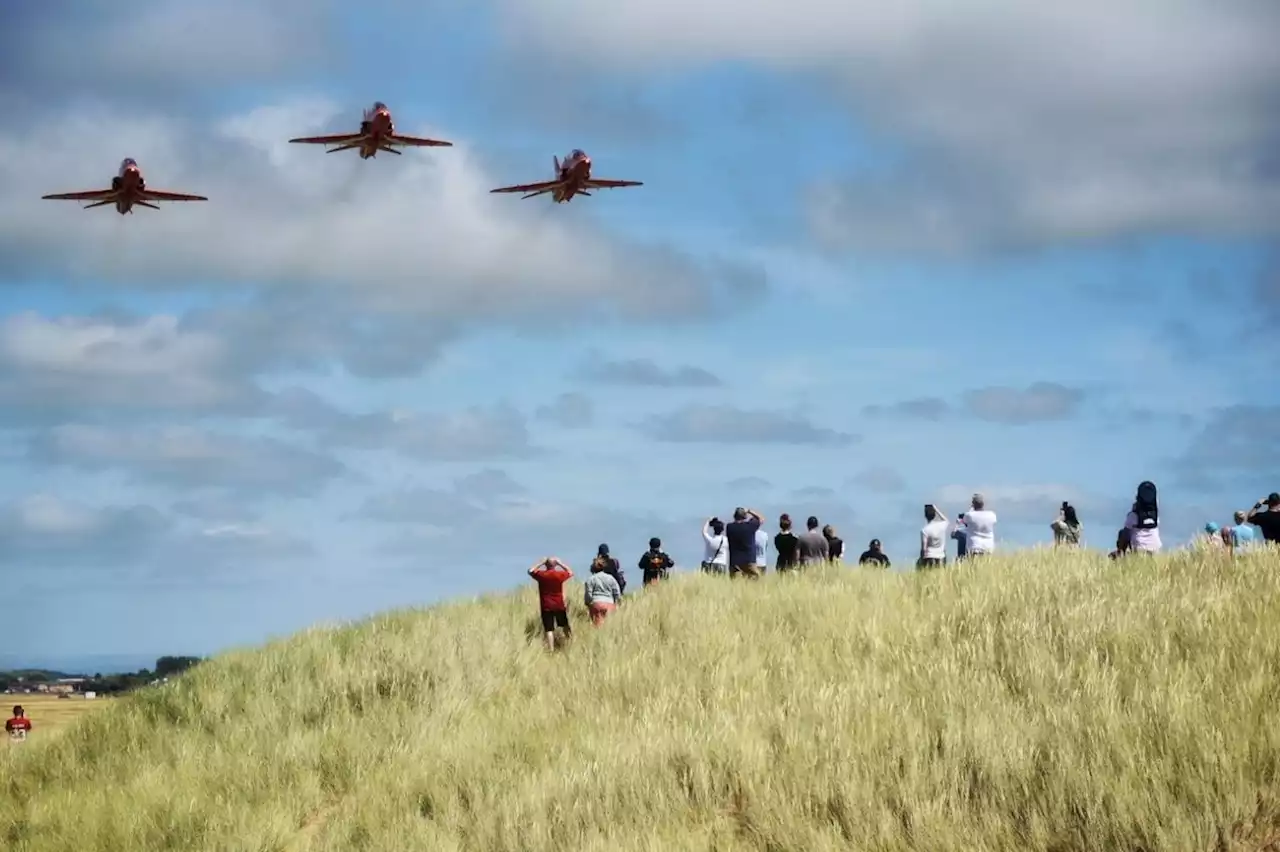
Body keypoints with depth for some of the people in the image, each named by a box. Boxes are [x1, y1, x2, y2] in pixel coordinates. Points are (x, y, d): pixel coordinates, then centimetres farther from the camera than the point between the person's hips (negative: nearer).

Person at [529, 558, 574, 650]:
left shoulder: (541, 574, -9)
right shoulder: (560, 574, -7)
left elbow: (530, 571, 11)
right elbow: (570, 572, 13)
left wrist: (541, 563, 10)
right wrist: (560, 563, 12)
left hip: (546, 607, -1)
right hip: (559, 605, 1)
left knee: (549, 629, -3)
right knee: (565, 625, 21)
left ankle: (551, 649, -10)